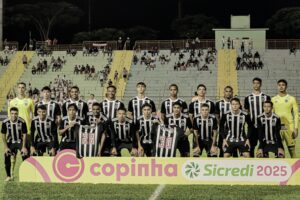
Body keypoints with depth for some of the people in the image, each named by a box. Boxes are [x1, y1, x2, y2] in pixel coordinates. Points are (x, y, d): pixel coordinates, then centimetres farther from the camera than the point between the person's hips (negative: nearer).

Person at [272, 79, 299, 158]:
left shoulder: (292, 99, 3)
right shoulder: (273, 99, 9)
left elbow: (296, 114, 2)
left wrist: (296, 128, -6)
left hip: (289, 127, -2)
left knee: (292, 148, -2)